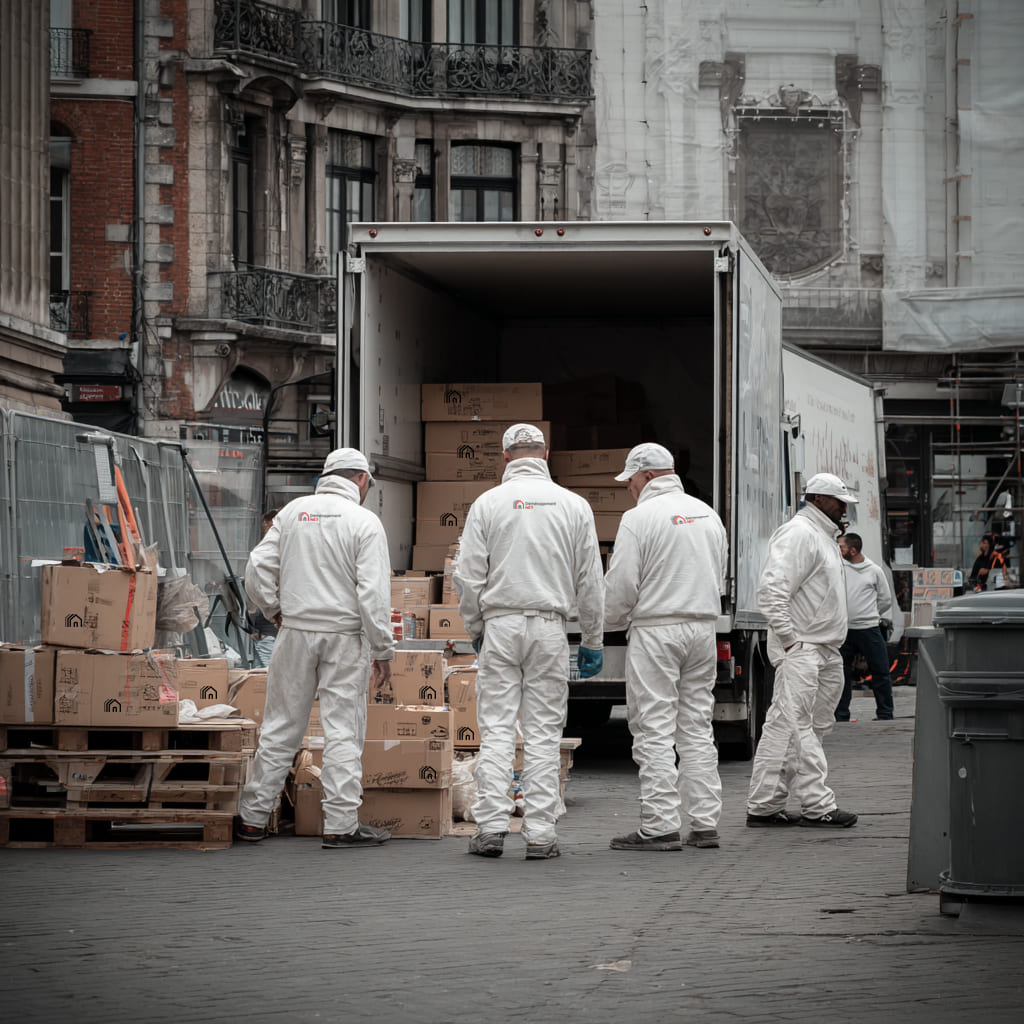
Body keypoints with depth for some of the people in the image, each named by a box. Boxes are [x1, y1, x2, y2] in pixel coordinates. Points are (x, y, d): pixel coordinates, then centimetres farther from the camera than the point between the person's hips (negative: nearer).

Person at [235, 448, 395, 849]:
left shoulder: (293, 511, 5)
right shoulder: (365, 522, -8)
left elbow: (258, 569, 3)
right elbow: (374, 593, -13)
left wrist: (276, 612, 17)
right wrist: (383, 651, -7)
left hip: (296, 631, 4)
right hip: (345, 636, -4)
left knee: (281, 727, 10)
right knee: (343, 730, 2)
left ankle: (252, 818, 14)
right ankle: (340, 825, 2)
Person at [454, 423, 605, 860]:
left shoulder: (487, 504, 0)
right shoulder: (573, 505, 4)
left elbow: (468, 576, -1)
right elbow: (590, 581, 6)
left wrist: (475, 628, 14)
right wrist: (592, 641, 14)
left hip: (500, 626, -1)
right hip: (550, 627, 1)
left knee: (496, 729, 2)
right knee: (543, 732, 2)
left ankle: (490, 827, -3)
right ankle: (539, 833, 0)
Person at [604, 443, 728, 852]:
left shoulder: (639, 518, -10)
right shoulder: (708, 515, 11)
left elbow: (621, 586, -11)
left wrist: (610, 621, 7)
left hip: (656, 630, -7)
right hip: (704, 627, 7)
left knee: (654, 731, -4)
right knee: (697, 728, 10)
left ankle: (660, 826, -7)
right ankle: (705, 824, 9)